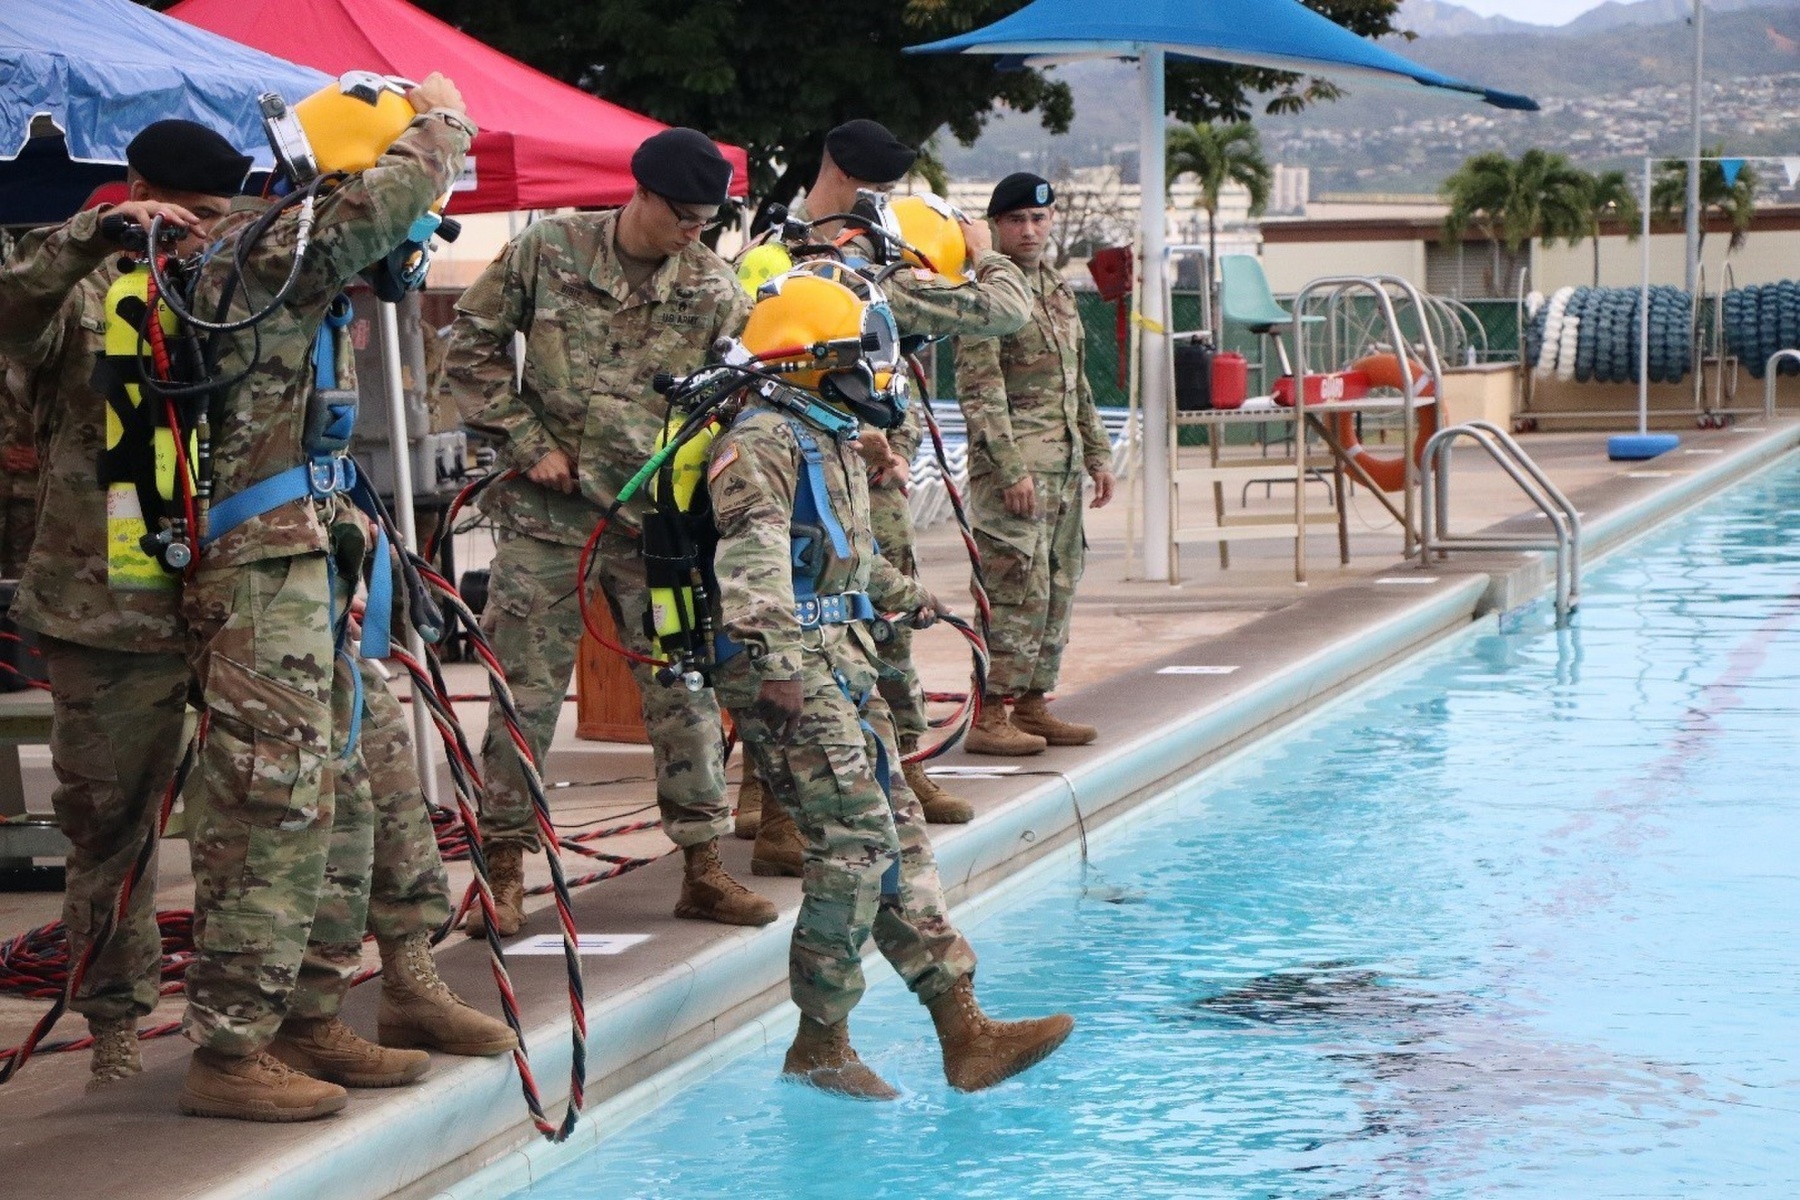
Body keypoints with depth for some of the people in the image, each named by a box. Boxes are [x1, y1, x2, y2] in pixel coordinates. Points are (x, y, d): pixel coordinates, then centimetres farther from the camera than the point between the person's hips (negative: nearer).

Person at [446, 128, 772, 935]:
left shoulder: (713, 289, 1)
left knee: (685, 689, 3)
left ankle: (702, 866, 13)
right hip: (550, 514, -2)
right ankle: (503, 865, 11)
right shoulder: (547, 252, -3)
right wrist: (528, 443, -5)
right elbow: (472, 350, 2)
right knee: (526, 690, 1)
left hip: (659, 519, 2)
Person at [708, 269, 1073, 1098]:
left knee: (899, 838, 5)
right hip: (788, 667, -10)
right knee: (855, 841, -13)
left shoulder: (835, 439, 20)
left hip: (842, 662, 10)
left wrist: (904, 597, 50)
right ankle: (819, 1044, -4)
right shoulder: (763, 443, -13)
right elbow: (753, 564, -27)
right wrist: (777, 663, -38)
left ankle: (964, 1032, 4)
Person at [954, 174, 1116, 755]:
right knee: (1020, 590, -12)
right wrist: (1011, 468, -20)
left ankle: (1032, 703, 18)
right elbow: (979, 389, -15)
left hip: (1064, 465, 9)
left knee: (1058, 589, 10)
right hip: (1014, 466, -9)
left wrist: (1098, 452, 18)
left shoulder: (1058, 287, 17)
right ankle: (989, 717, -10)